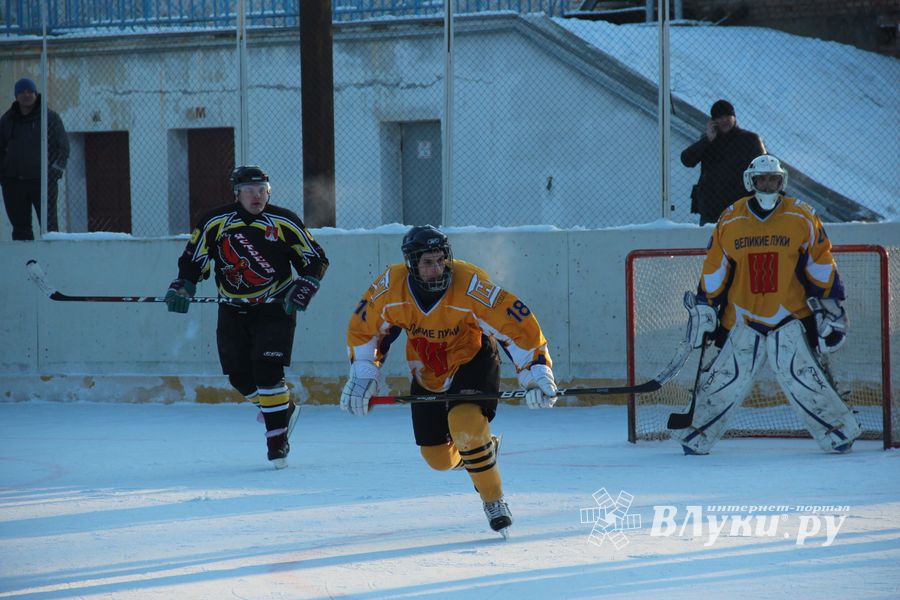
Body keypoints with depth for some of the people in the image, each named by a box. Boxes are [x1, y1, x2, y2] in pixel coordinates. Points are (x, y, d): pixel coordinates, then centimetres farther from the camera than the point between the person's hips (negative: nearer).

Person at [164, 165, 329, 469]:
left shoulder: (284, 222, -7)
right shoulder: (215, 222, -5)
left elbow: (316, 259, 1)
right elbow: (193, 259, 5)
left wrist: (303, 289, -11)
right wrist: (181, 288, -9)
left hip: (275, 308, -3)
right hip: (233, 310, 3)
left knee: (268, 372, -16)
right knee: (239, 375, 3)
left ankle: (277, 438, -7)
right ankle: (284, 410, 29)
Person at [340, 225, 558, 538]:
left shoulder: (470, 285, -31)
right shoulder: (389, 287, -21)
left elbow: (518, 325, -28)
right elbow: (363, 329, -2)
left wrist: (536, 372, -35)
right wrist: (363, 374, -8)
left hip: (472, 360, -4)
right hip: (427, 374, 4)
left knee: (465, 424, -31)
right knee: (438, 458, 6)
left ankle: (494, 499, -10)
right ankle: (483, 447, 41)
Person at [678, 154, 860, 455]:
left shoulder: (802, 218, -2)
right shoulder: (730, 221, 1)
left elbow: (821, 266, 5)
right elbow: (714, 271, 7)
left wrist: (829, 305, 4)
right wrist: (705, 309, 7)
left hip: (790, 315, -1)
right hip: (742, 315, 1)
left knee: (800, 375, -9)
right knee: (726, 377, 0)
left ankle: (839, 430, 4)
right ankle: (699, 436, 14)